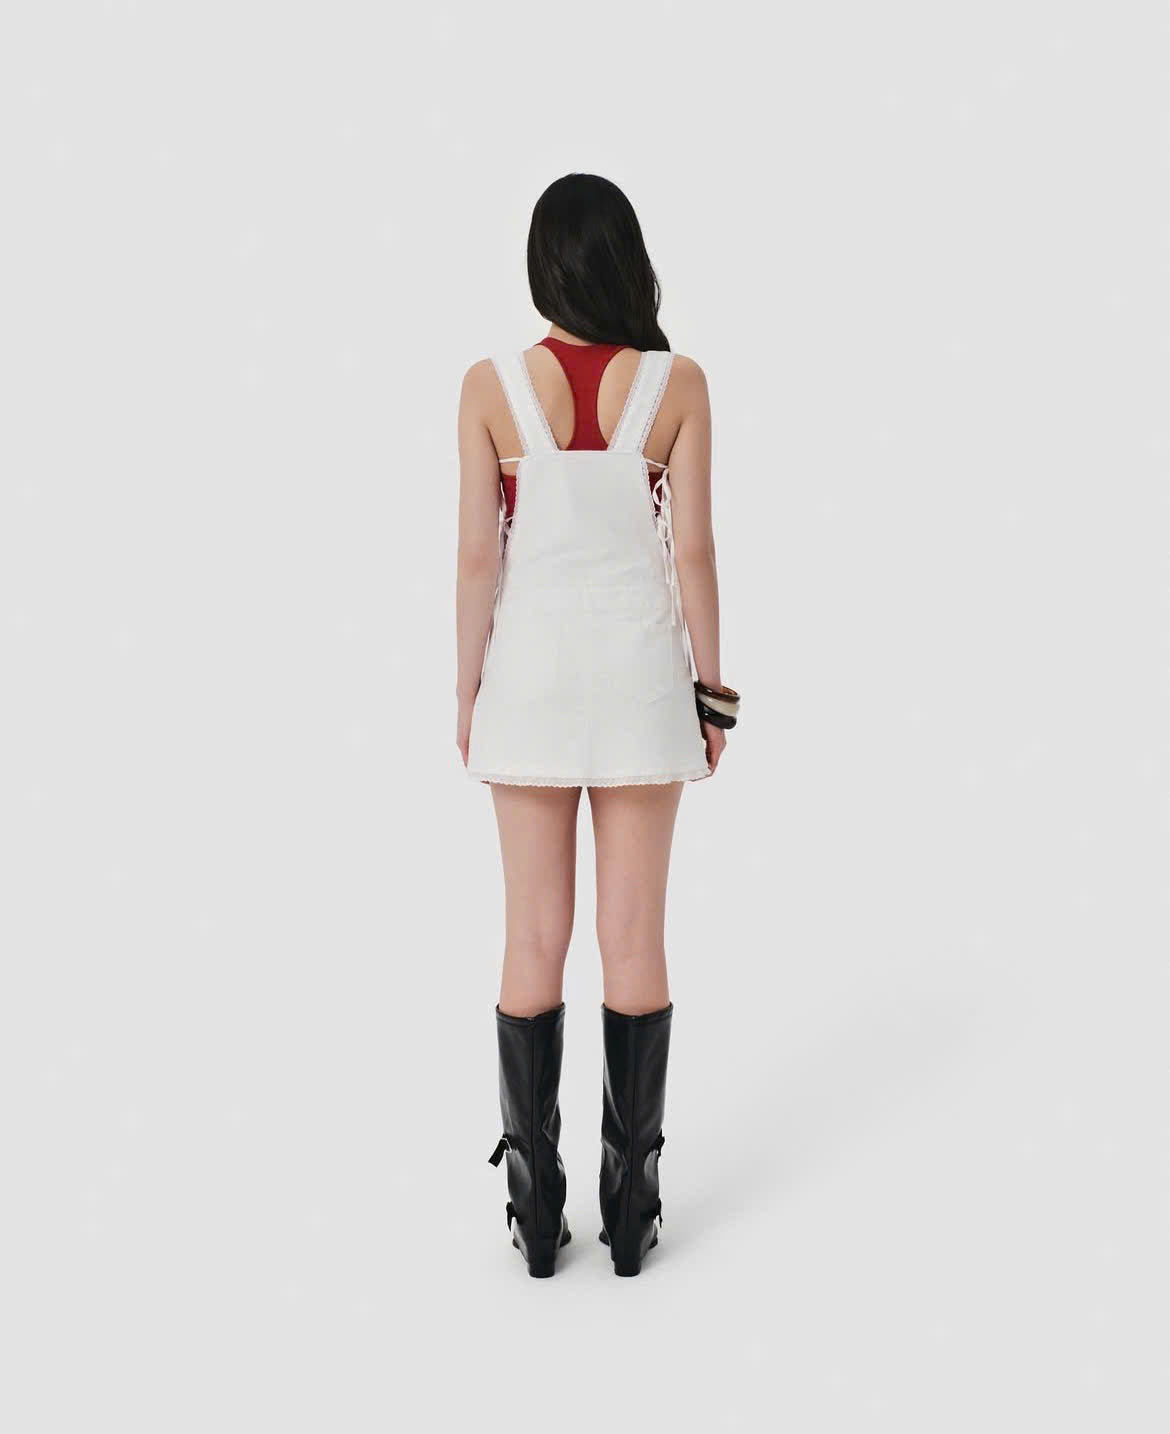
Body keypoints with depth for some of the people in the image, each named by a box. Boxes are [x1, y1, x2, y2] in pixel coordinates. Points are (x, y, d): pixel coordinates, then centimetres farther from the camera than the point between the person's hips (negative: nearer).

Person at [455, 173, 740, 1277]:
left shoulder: (492, 386, -5)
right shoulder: (678, 383, -4)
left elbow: (478, 555, -5)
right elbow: (693, 549, -4)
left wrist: (468, 690, 5)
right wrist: (710, 687, 6)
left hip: (532, 665, 0)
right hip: (640, 666, 0)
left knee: (535, 938, 8)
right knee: (635, 939, 7)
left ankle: (536, 1212, 17)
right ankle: (631, 1209, 17)